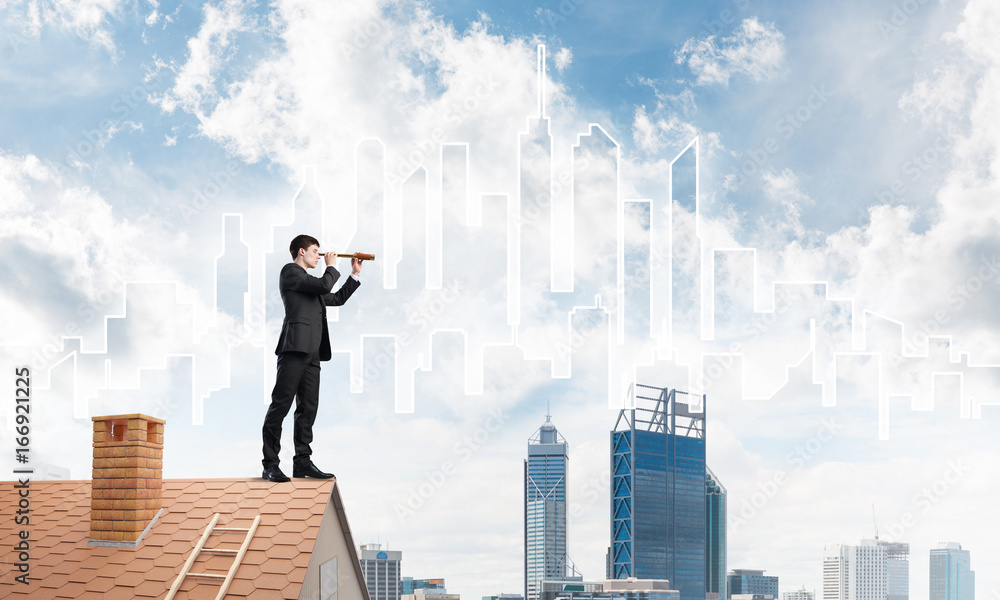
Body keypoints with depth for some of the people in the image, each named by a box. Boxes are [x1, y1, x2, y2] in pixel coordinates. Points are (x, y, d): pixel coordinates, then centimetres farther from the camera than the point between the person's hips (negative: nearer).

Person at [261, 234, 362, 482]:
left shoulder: (310, 284, 27)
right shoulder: (290, 271, -1)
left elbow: (336, 299, 31)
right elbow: (324, 285, -12)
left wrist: (355, 274, 28)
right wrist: (332, 267, 5)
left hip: (312, 351, 10)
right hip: (295, 347, -9)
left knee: (308, 407, 8)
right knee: (281, 405, -8)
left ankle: (302, 462, 11)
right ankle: (270, 465, -8)